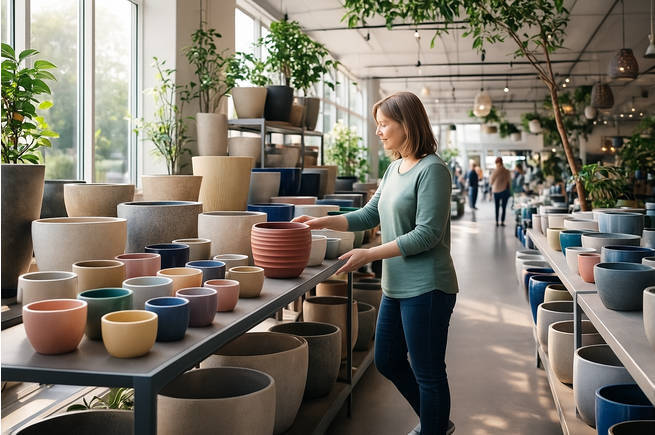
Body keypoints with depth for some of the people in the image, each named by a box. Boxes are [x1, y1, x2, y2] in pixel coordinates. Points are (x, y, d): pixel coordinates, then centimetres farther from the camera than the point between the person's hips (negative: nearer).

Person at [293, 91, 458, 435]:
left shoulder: (432, 169, -16)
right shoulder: (394, 169, 11)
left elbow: (427, 234, -20)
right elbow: (371, 214, 16)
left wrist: (370, 254, -19)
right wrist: (322, 222, 5)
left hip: (426, 289, -10)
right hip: (396, 287, 10)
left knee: (428, 372, 3)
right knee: (387, 361, 20)